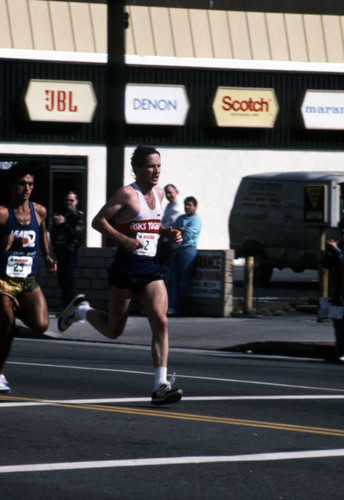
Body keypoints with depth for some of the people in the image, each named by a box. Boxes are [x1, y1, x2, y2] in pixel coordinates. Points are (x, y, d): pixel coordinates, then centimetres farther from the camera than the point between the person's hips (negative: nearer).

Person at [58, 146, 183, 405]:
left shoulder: (159, 193, 12)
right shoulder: (126, 194, -9)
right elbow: (98, 221, -11)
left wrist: (169, 233, 8)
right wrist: (124, 239, -23)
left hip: (151, 267, 5)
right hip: (126, 266, -5)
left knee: (161, 322, -14)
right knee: (114, 330, 7)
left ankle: (161, 385, -16)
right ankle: (81, 309, 38)